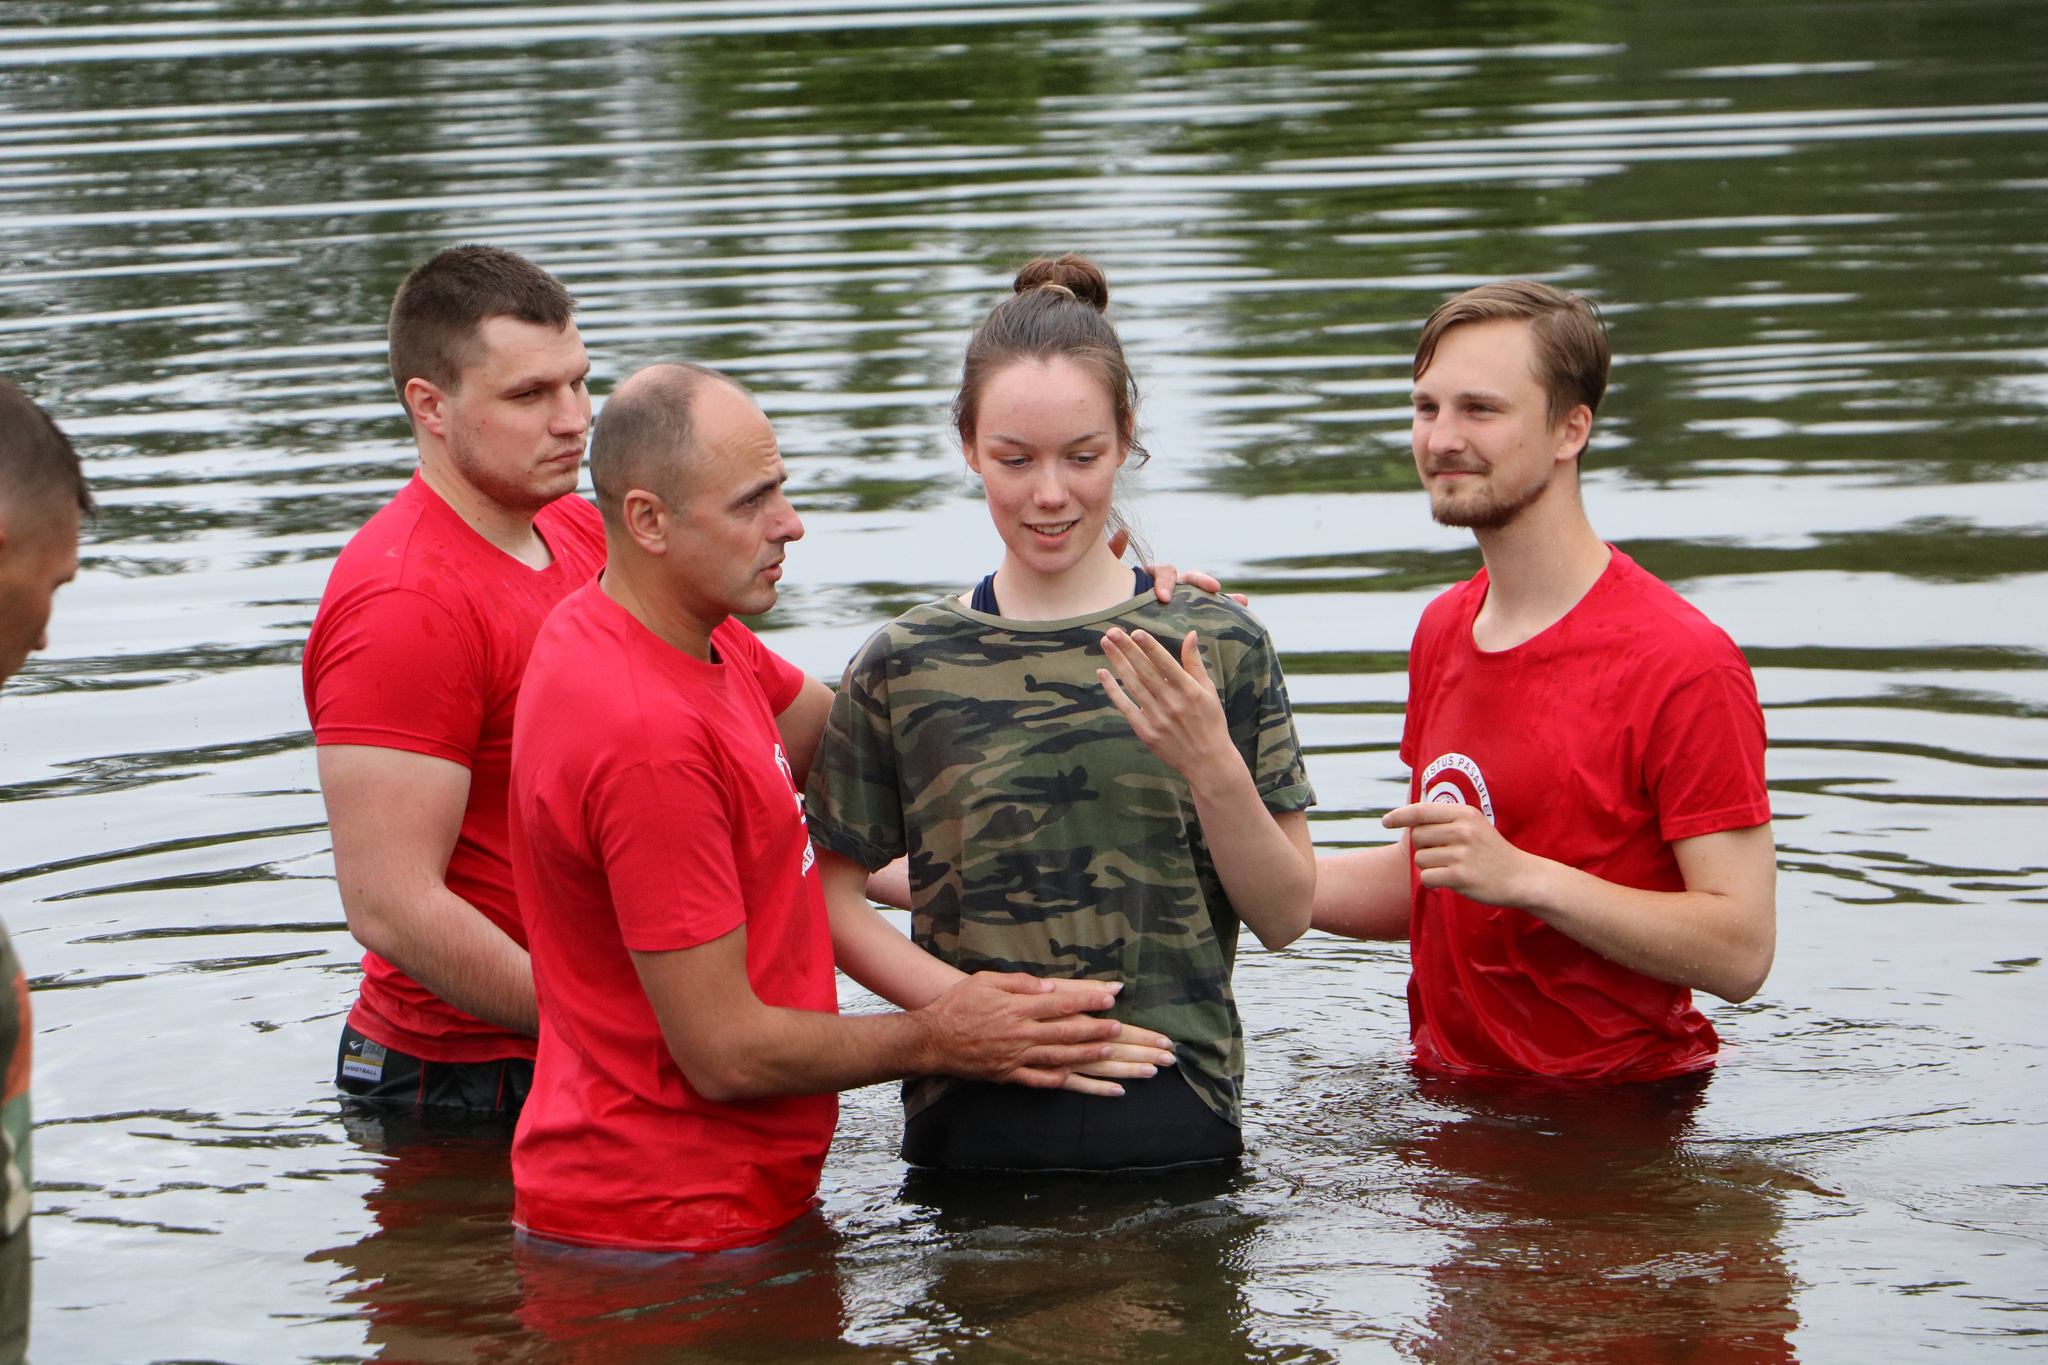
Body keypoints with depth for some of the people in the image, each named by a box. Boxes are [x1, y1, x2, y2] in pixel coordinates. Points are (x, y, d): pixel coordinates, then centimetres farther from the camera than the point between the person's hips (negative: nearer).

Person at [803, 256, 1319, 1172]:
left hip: (1175, 1118, 0)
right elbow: (833, 900, 4)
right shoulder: (904, 665, 2)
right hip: (974, 1124, 0)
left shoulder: (1219, 643, 2)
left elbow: (1285, 917, 2)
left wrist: (1213, 770, -15)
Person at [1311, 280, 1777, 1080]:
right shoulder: (1443, 631, 11)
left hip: (1615, 1123, -6)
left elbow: (1741, 952, -18)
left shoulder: (1684, 666, -14)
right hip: (1449, 1099, 7)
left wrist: (1520, 875, -25)